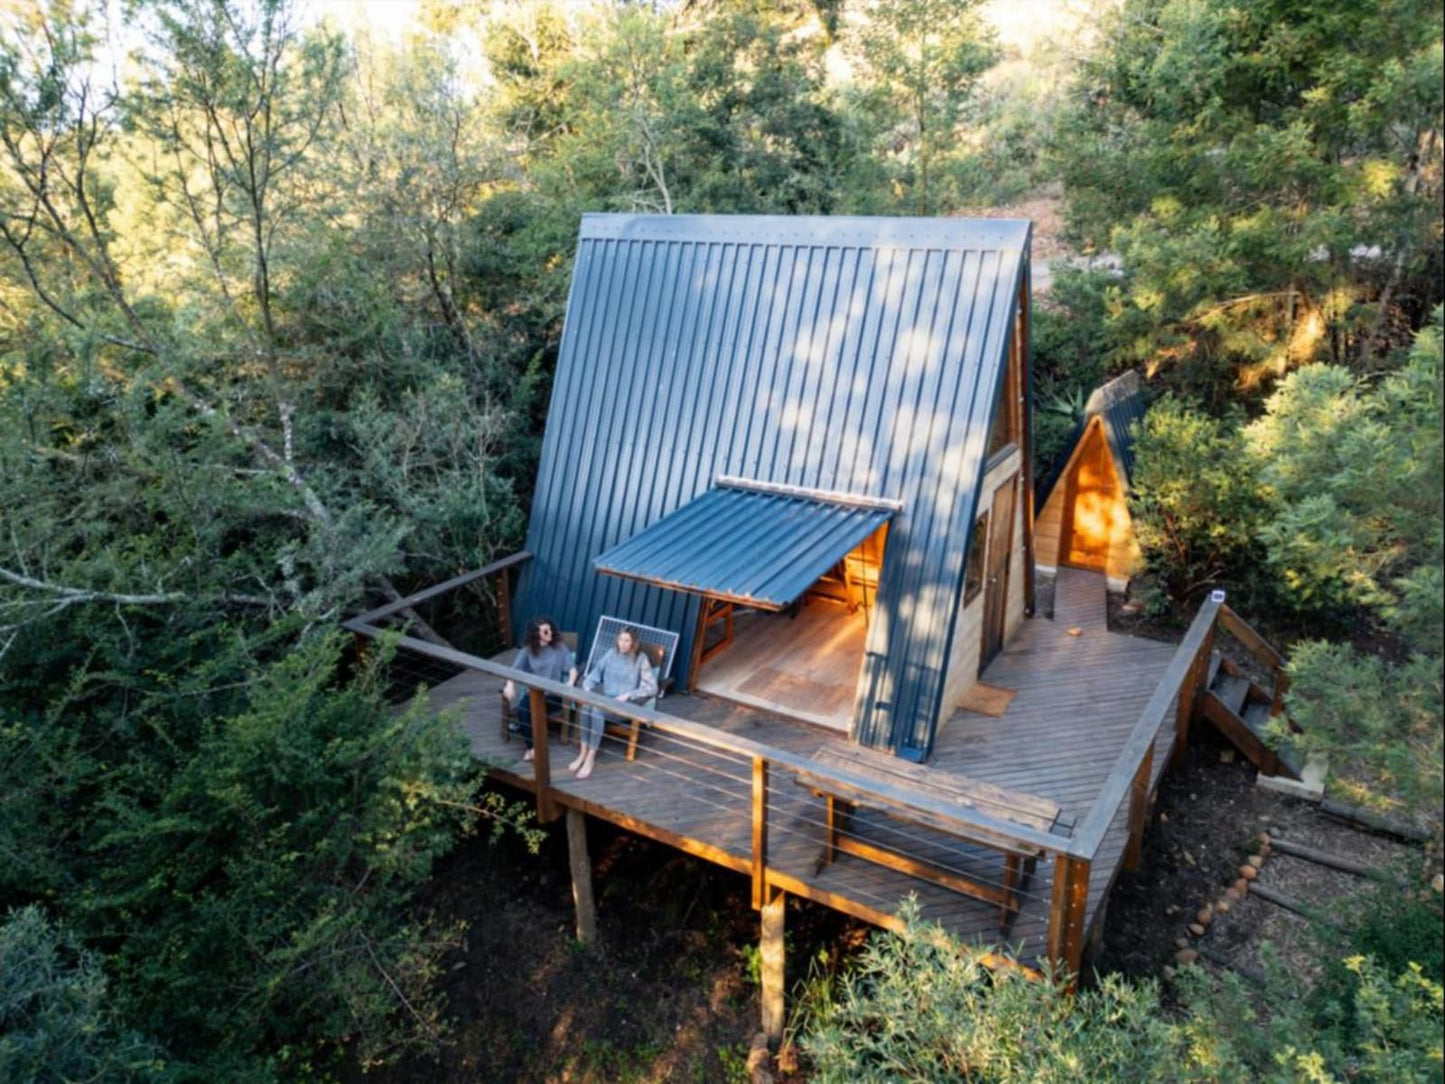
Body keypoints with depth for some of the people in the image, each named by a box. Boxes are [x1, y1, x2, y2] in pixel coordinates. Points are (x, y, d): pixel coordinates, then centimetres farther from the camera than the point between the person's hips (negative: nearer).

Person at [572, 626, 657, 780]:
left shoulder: (641, 659, -6)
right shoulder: (611, 653, 8)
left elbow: (652, 688, -10)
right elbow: (595, 673, 11)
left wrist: (628, 695, -18)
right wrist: (587, 689, -9)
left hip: (626, 704, -4)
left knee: (597, 710, -33)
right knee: (586, 706, -29)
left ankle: (591, 757, -25)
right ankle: (583, 753, -20)